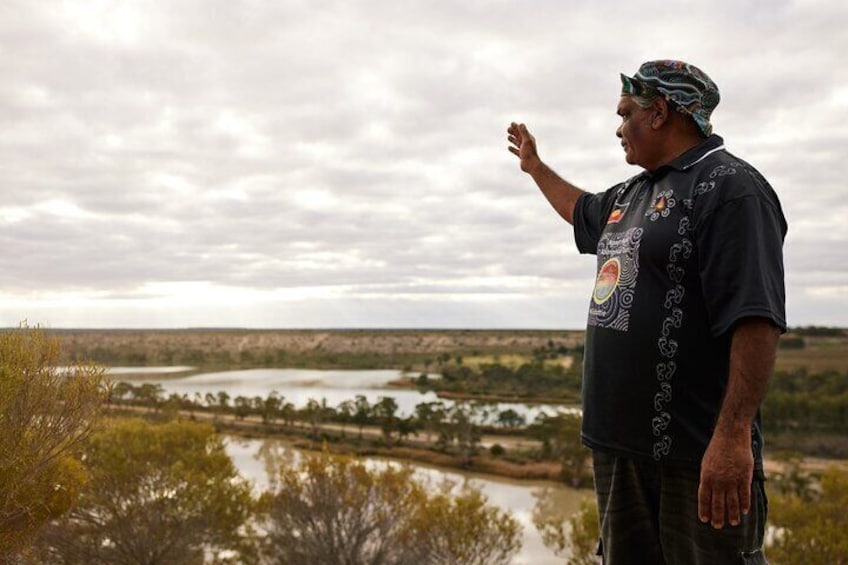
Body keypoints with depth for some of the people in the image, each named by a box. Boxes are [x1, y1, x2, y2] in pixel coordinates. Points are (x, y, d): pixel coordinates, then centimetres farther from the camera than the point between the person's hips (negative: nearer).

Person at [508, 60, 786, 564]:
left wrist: (732, 436, -28)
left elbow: (756, 319, -22)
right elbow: (582, 209, 40)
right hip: (617, 438, 9)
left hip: (695, 451, -9)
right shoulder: (630, 195, 16)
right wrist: (534, 165, 48)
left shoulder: (729, 187, -12)